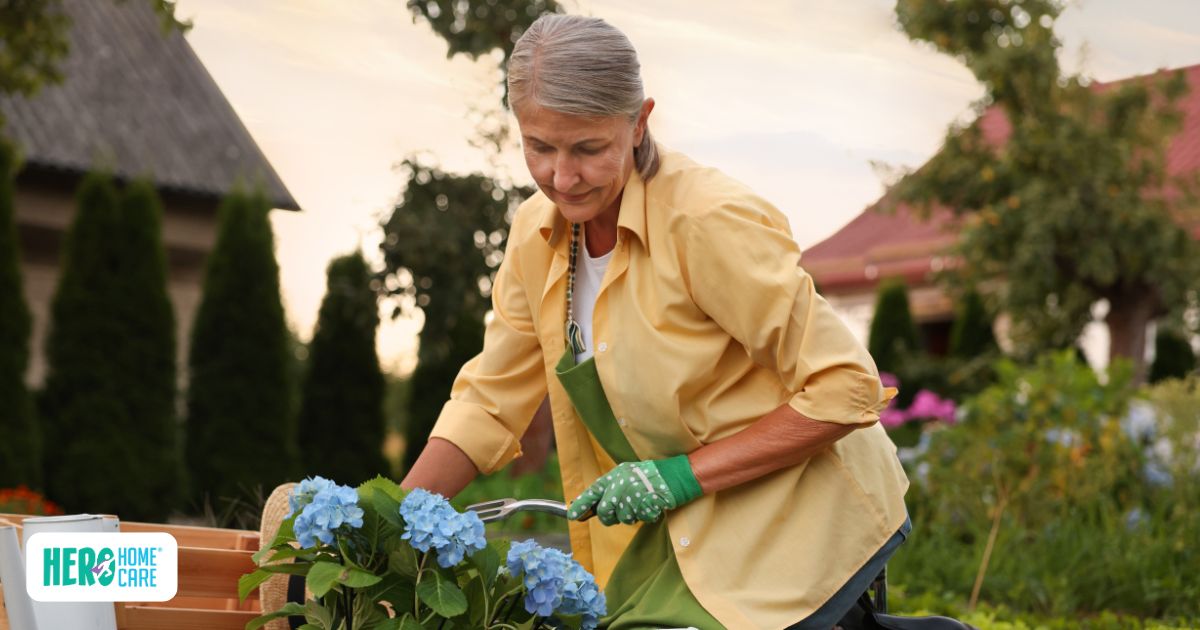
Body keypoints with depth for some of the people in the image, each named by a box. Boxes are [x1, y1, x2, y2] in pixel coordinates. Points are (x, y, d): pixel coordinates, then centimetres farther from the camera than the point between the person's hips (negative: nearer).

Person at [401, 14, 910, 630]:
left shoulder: (708, 222, -21)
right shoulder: (537, 233, -1)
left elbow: (847, 390, -20)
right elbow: (489, 400, 5)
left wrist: (681, 475, -21)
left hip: (801, 518, -6)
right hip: (692, 529, 7)